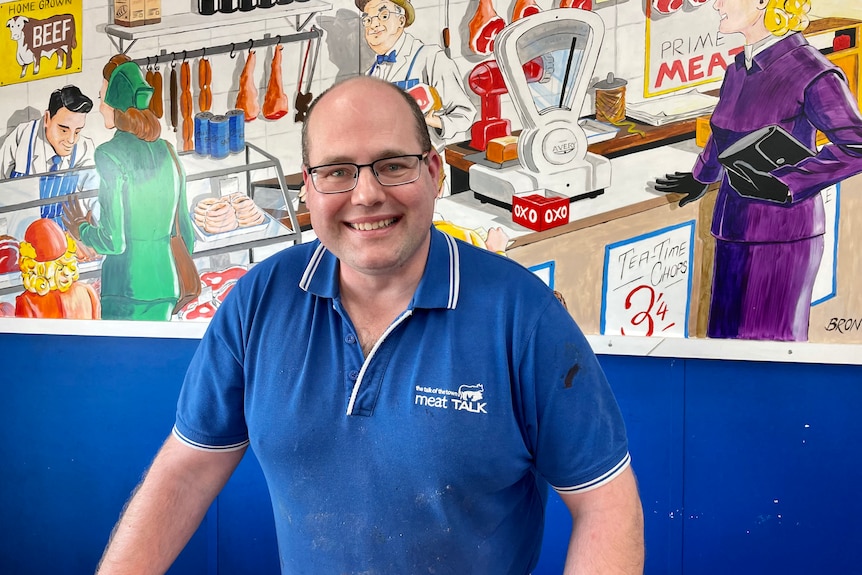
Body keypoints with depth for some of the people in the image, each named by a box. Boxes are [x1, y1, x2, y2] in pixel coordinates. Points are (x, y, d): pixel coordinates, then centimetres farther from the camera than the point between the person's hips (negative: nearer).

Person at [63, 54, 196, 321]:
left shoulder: (110, 154, -10)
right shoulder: (166, 150, 8)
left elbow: (113, 241, -14)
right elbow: (185, 232, 14)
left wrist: (81, 230, 6)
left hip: (127, 291, -6)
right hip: (166, 289, 6)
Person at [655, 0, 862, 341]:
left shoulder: (811, 75, -16)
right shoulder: (738, 70, 8)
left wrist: (784, 185, -23)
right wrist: (701, 178, 42)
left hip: (781, 233, -7)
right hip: (735, 230, 7)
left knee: (770, 340, 0)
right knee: (728, 334, 11)